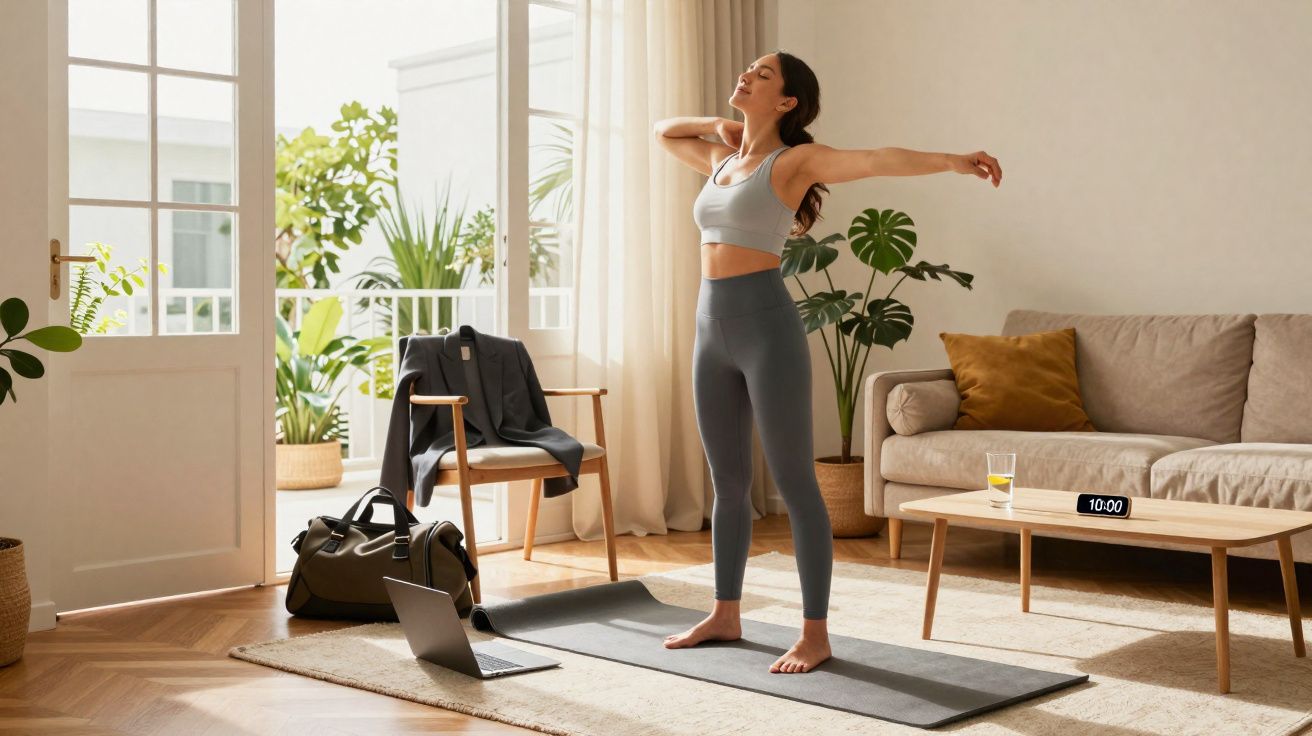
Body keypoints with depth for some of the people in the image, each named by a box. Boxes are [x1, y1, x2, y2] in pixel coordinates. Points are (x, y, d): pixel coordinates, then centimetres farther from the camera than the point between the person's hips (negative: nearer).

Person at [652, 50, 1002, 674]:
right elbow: (663, 130, 34)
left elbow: (878, 160, -19)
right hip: (713, 329, 7)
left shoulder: (795, 159, -4)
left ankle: (815, 634, 4)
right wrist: (720, 125, 18)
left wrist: (952, 161, -33)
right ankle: (725, 615, 26)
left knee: (794, 484, -3)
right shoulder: (723, 159, 16)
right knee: (727, 481, 14)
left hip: (767, 326, -7)